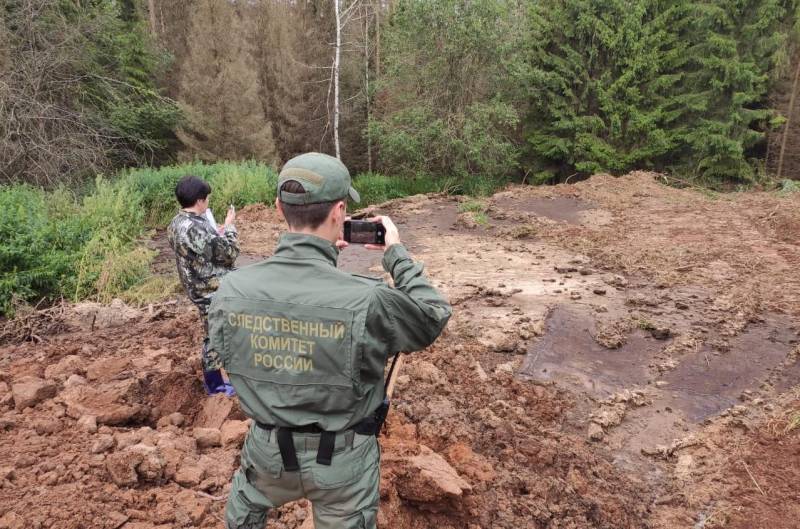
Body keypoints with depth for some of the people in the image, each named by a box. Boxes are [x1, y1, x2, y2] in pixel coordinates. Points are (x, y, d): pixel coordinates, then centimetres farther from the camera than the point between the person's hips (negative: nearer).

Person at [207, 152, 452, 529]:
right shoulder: (366, 301, -30)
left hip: (267, 449, 3)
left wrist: (318, 256, 3)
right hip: (341, 457, -2)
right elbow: (434, 318, -10)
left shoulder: (230, 290, -19)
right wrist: (397, 254, 2)